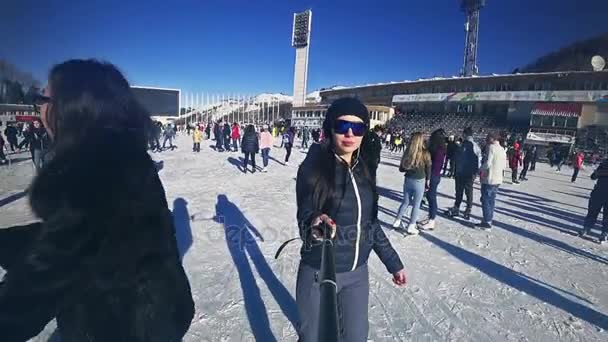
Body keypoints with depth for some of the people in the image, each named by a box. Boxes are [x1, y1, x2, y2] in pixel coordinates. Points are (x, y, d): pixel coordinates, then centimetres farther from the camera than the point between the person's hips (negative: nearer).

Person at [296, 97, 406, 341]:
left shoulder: (362, 170, 0)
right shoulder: (313, 168, -16)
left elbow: (370, 222, 8)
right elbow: (304, 218, -18)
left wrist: (393, 261, 12)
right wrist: (316, 226, -40)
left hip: (358, 272, 5)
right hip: (320, 273, -5)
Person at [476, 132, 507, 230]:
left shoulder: (491, 147, -13)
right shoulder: (503, 150, 12)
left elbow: (488, 163, -21)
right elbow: (504, 166, 16)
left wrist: (480, 170, -6)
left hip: (489, 179, -8)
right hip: (498, 179, 8)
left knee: (486, 200, -1)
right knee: (491, 200, 15)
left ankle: (487, 222, 1)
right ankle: (488, 221, 22)